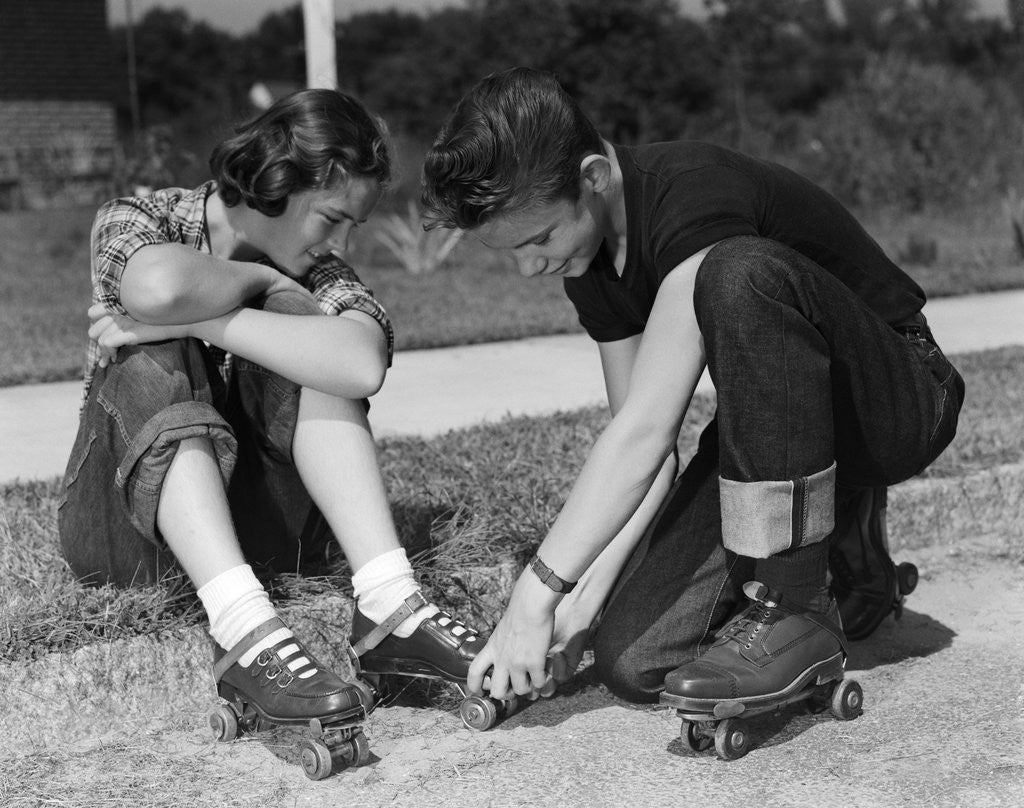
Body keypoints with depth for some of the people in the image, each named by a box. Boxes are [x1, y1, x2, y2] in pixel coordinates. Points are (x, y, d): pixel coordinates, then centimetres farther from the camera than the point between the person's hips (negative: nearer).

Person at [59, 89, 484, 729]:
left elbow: (362, 364, -31)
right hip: (128, 526, -2)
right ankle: (244, 634, -47)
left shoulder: (317, 269, -4)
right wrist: (261, 279, -17)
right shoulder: (134, 221, -7)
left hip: (261, 521, 2)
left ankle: (388, 603, -34)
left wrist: (193, 321, -31)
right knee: (152, 361, -30)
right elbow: (161, 287, -36)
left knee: (317, 356, -21)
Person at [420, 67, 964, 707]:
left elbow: (646, 430, -32)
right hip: (774, 426, 7)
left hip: (906, 398, -6)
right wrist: (580, 605, -12)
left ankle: (791, 606, -26)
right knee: (635, 661, -12)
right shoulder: (591, 255, 0)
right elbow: (643, 445, -3)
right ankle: (839, 562, 14)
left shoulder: (695, 194, -27)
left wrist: (538, 591, -28)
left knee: (741, 274, -38)